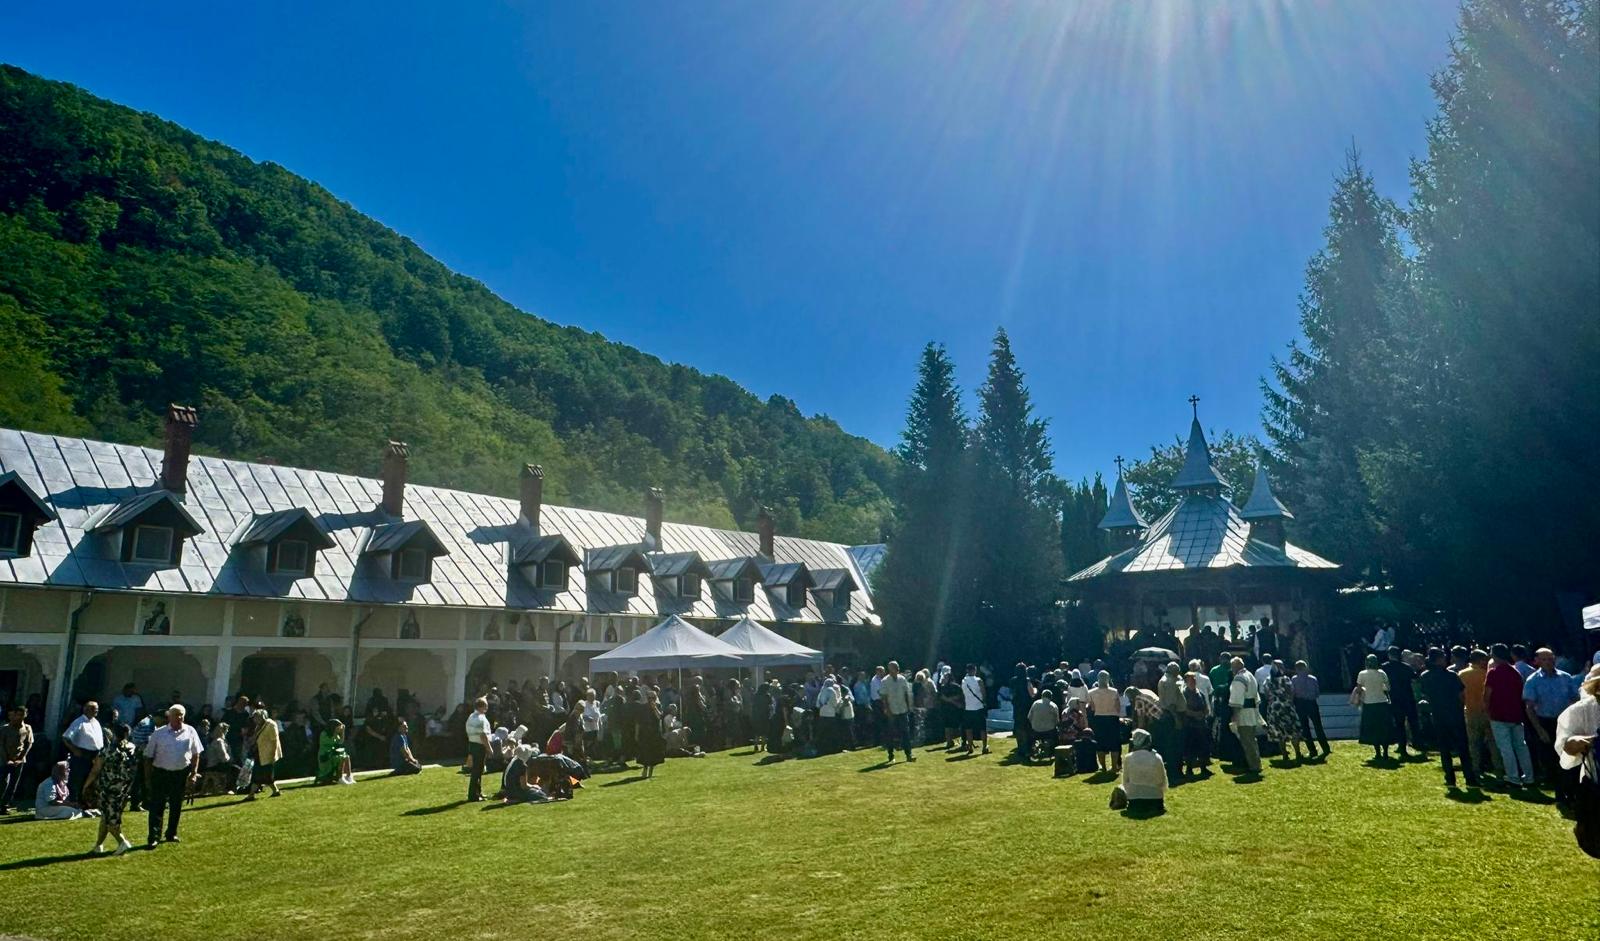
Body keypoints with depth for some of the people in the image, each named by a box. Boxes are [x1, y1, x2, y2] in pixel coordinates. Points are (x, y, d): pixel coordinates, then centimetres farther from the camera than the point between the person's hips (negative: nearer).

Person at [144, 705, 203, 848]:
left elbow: (196, 755, 5)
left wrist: (194, 773, 0)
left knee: (176, 806, 14)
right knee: (157, 806, -4)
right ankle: (154, 837, 2)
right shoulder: (158, 733, -4)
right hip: (161, 773, -2)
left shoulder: (190, 732, 0)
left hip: (181, 774, 2)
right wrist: (149, 776, -3)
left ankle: (172, 834, 28)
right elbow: (149, 756, 0)